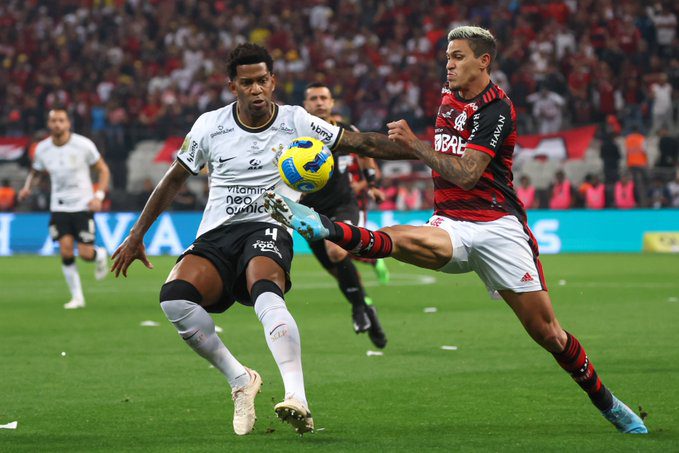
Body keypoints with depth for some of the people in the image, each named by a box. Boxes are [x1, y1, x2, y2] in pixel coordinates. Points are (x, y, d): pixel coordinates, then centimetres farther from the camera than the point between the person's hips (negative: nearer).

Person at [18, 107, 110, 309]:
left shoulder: (83, 145, -11)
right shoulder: (42, 149, -2)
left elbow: (103, 170, -2)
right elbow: (35, 171, 18)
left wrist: (99, 196, -15)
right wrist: (27, 187, -3)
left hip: (83, 205, -2)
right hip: (59, 207, 2)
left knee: (85, 253, -8)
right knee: (66, 251, -11)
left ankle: (100, 255, 30)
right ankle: (77, 297, 2)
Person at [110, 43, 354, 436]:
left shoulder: (296, 122, 4)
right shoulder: (210, 126, 8)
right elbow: (175, 180, 19)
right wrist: (137, 235, 20)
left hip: (268, 230, -2)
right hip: (216, 236, 3)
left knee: (266, 292, -38)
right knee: (174, 296, -29)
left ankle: (298, 400, -52)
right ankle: (240, 379, -13)